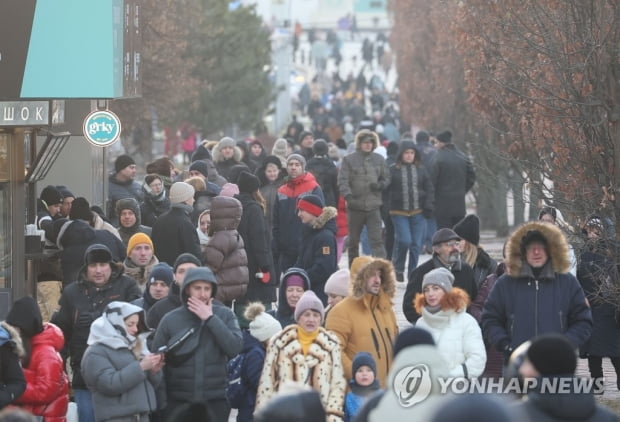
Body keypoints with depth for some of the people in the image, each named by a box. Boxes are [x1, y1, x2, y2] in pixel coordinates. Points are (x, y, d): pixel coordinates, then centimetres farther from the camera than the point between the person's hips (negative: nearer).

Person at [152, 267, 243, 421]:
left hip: (216, 401, 0)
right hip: (179, 402, 0)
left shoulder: (224, 315, 0)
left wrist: (210, 319, -15)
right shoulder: (171, 320, -2)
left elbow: (235, 348, -13)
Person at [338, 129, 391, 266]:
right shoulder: (349, 160, 0)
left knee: (377, 240, -10)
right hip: (355, 206, -1)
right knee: (353, 242, 10)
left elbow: (386, 178, 16)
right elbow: (342, 181, -8)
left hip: (373, 206, 1)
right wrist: (348, 196, -26)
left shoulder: (379, 160, 9)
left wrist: (380, 185, -8)